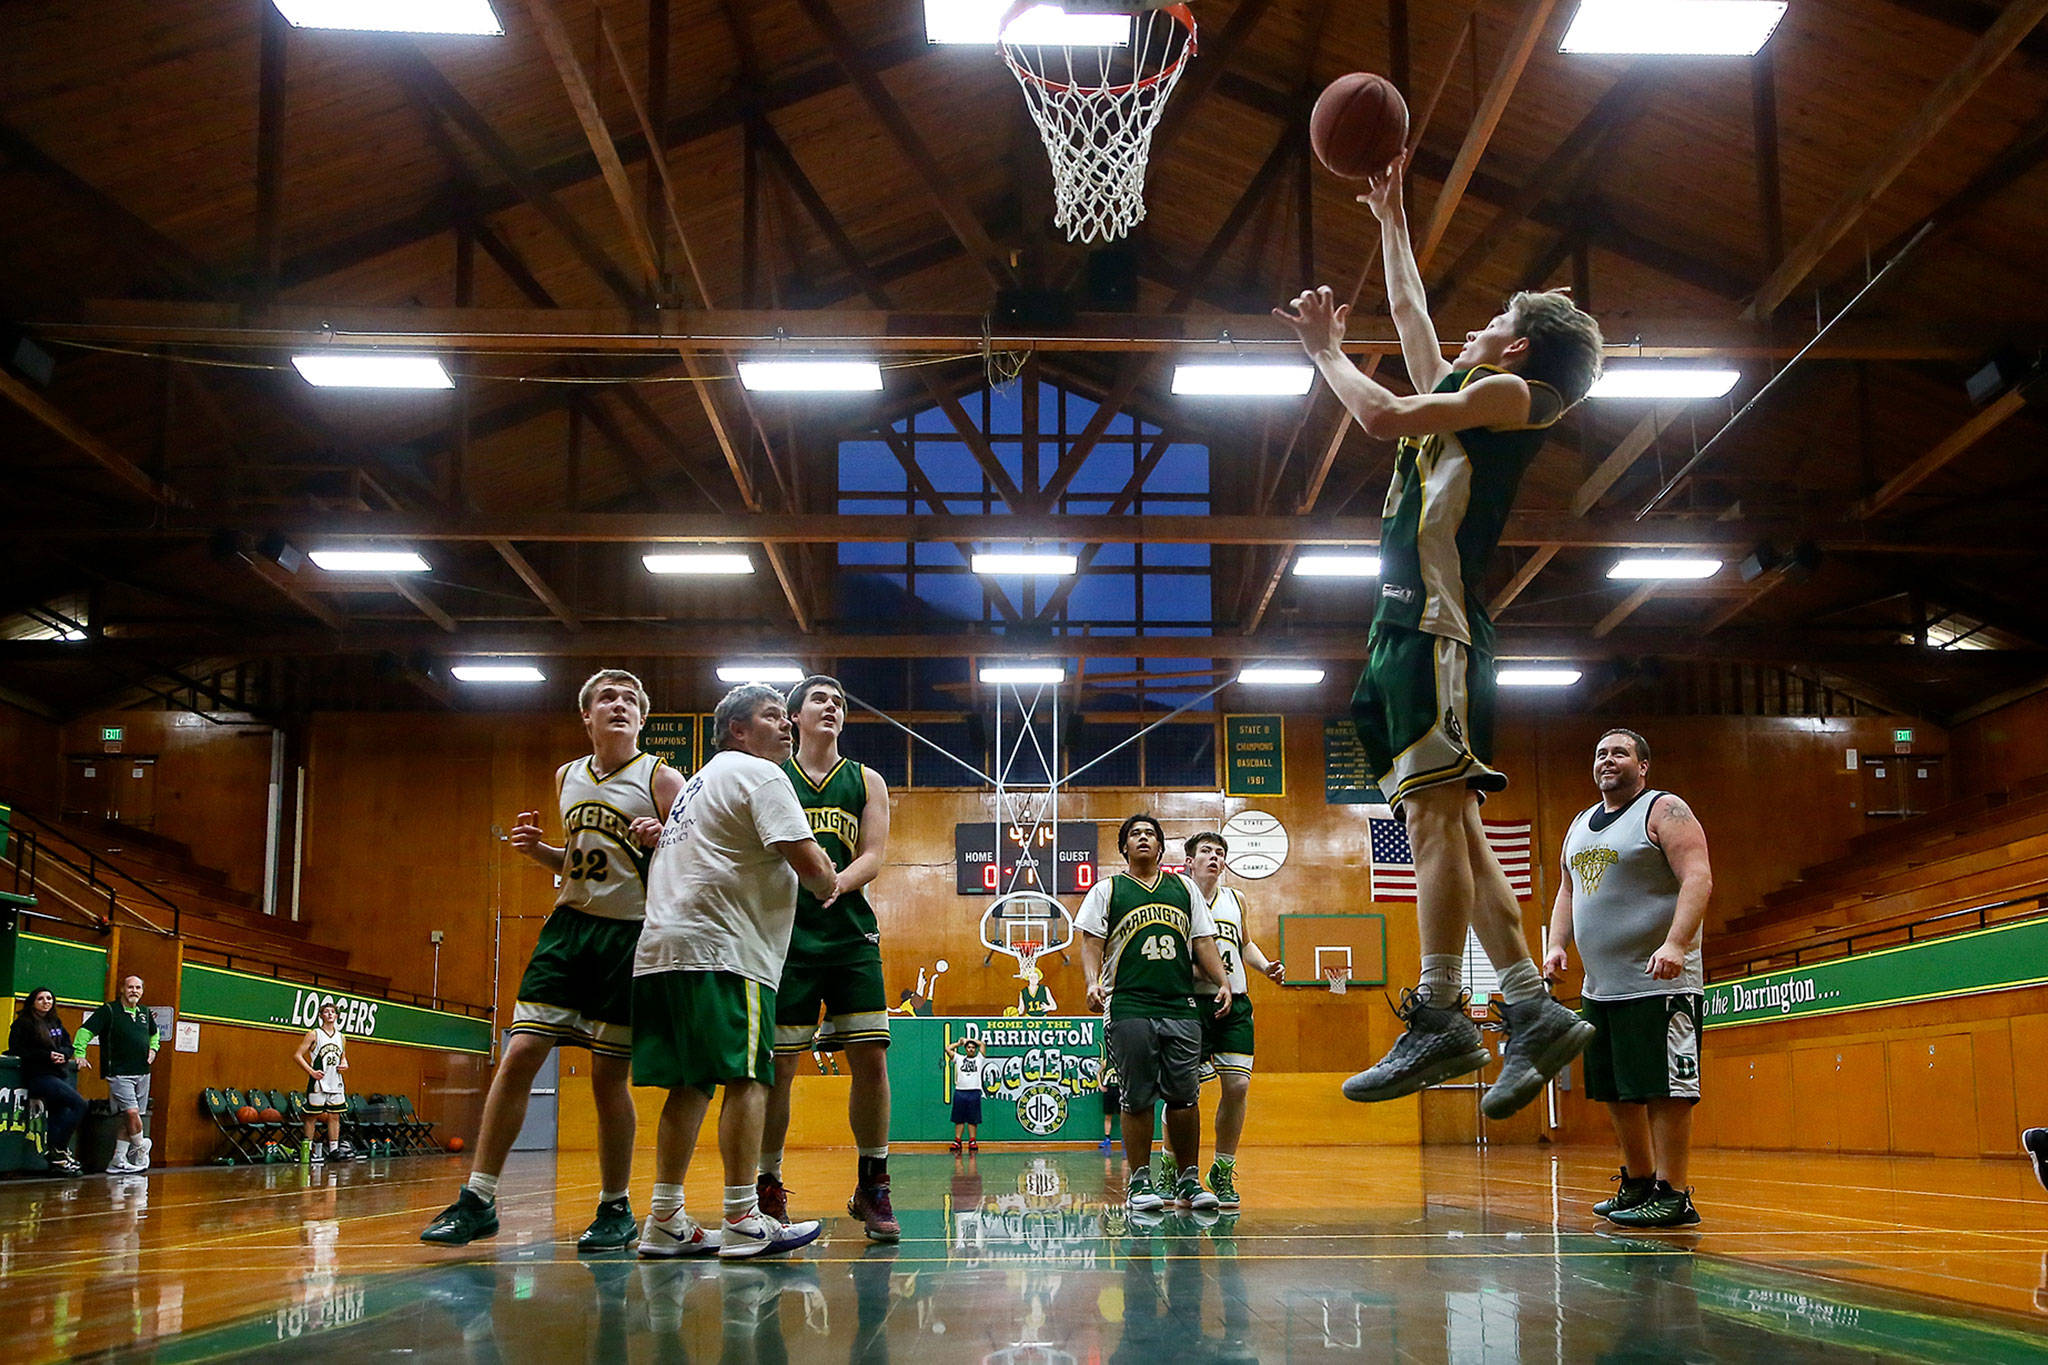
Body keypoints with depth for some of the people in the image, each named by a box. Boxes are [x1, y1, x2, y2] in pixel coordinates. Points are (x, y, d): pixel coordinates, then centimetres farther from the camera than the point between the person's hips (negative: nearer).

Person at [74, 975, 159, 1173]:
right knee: (132, 1112, -17)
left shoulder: (145, 1013, 14)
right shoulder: (109, 1010, -4)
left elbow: (154, 1034, 33)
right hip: (119, 1073, -6)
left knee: (129, 1119, 5)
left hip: (142, 1073, 6)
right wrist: (79, 1053, -23)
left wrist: (153, 1049, 15)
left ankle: (118, 1161, 10)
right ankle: (141, 1150, 5)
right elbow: (85, 1031, -11)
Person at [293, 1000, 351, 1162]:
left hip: (335, 1083, 5)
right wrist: (311, 1072, -17)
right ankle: (308, 1149, 4)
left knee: (335, 1116, 6)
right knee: (312, 1116, -1)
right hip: (318, 1083, -5)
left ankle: (334, 1149, 11)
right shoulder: (314, 1034, -4)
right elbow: (297, 1055, -7)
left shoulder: (341, 1037, 13)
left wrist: (344, 1064, 3)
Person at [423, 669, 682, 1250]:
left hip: (630, 935, -4)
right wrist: (537, 848, 4)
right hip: (568, 925, 4)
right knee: (519, 1054, -4)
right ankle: (478, 1200, 3)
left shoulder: (660, 779, -2)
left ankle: (616, 1209, 16)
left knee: (610, 1073, 0)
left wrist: (663, 841, -25)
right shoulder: (568, 777, 14)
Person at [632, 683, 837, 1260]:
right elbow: (808, 862, -10)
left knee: (690, 1083, 8)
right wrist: (828, 887, 8)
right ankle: (743, 1222, -10)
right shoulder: (759, 774, -2)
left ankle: (665, 1221, 6)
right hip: (718, 947, -9)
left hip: (663, 944, 9)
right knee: (747, 1077, -8)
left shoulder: (702, 780, 28)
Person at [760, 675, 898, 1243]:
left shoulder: (867, 782, 13)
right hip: (786, 935, -2)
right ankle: (768, 1188, 12)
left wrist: (838, 882, -18)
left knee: (870, 1056, -4)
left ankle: (872, 1189, 8)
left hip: (851, 935, 2)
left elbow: (874, 855, 3)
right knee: (776, 1064, -2)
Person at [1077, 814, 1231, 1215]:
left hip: (1181, 1008, 3)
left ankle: (1189, 1181, 10)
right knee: (1138, 1098, -1)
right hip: (1129, 1008, -3)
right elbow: (1092, 943, 4)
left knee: (1183, 1095, 2)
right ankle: (1139, 1182, 6)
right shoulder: (1107, 890, 8)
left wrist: (1222, 982, 4)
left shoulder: (1184, 888, 17)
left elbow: (1202, 941, 16)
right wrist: (1093, 982, -13)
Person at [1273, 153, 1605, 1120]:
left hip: (1437, 620, -9)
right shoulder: (1463, 393, 26)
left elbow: (1382, 416, -10)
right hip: (1407, 622, 9)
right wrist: (1391, 217, 45)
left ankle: (1439, 1016, -19)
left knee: (1435, 807, -15)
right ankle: (1534, 1010, 3)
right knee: (1445, 821, 4)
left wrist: (1324, 349, 4)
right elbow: (1407, 305, 40)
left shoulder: (1509, 392, 1)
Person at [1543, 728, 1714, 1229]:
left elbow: (1698, 877, -15)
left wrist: (1675, 944, -26)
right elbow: (1567, 891, 25)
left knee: (1665, 1089, -8)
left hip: (1659, 983, -8)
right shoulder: (1580, 825, 18)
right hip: (1600, 986, 8)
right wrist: (1557, 943, 8)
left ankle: (1673, 1195, -3)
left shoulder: (1664, 811, -5)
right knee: (1617, 1092, 13)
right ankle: (1638, 1184, 25)